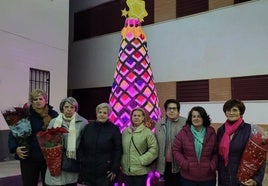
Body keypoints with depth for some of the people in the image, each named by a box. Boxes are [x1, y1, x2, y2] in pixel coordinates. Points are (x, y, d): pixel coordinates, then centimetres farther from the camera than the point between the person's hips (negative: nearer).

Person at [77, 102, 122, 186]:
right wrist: (81, 161, 3)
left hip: (105, 173, -3)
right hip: (87, 171, 3)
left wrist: (115, 169, -8)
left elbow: (118, 150, -5)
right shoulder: (88, 127, 6)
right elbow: (80, 147, 11)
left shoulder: (114, 129, -4)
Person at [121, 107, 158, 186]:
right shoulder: (125, 131, 6)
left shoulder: (147, 132, -7)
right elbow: (121, 148, 13)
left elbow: (154, 149, -10)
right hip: (126, 170, 4)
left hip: (140, 171, -4)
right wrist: (122, 162, 6)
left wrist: (142, 160, -12)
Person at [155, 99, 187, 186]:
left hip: (179, 164, -3)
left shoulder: (185, 123, -9)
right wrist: (157, 163, 5)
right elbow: (156, 143, 7)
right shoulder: (159, 124, 4)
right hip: (165, 164, 4)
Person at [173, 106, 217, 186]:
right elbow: (176, 151, -1)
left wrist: (212, 166, -9)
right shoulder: (183, 132, -2)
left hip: (208, 178, 2)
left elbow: (216, 153, 5)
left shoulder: (211, 133, 3)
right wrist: (186, 165, -11)